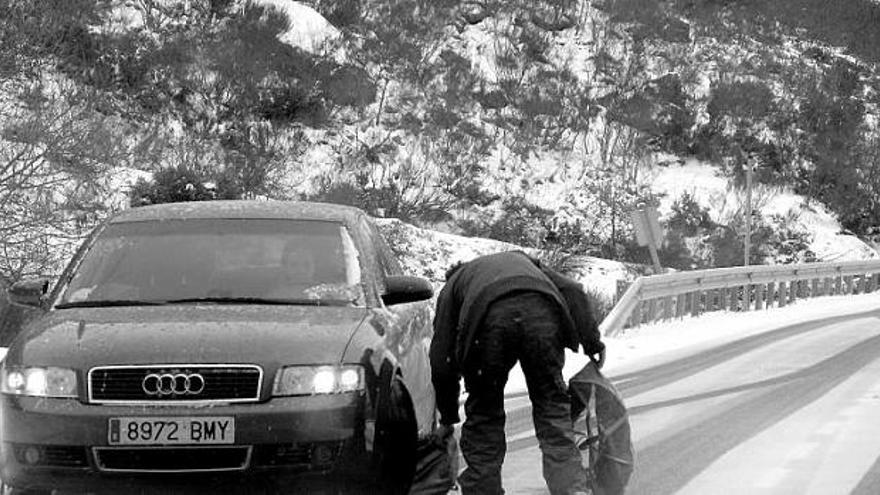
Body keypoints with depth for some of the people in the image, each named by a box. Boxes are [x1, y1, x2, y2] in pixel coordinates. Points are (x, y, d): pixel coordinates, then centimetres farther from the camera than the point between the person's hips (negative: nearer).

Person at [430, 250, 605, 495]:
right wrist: (592, 342, 25)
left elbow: (441, 361, 31)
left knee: (483, 414, 16)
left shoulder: (453, 285, 37)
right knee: (552, 403, 11)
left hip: (489, 318, -1)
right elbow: (573, 291, 25)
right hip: (541, 310, 1)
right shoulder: (523, 261, 44)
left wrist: (448, 419, 39)